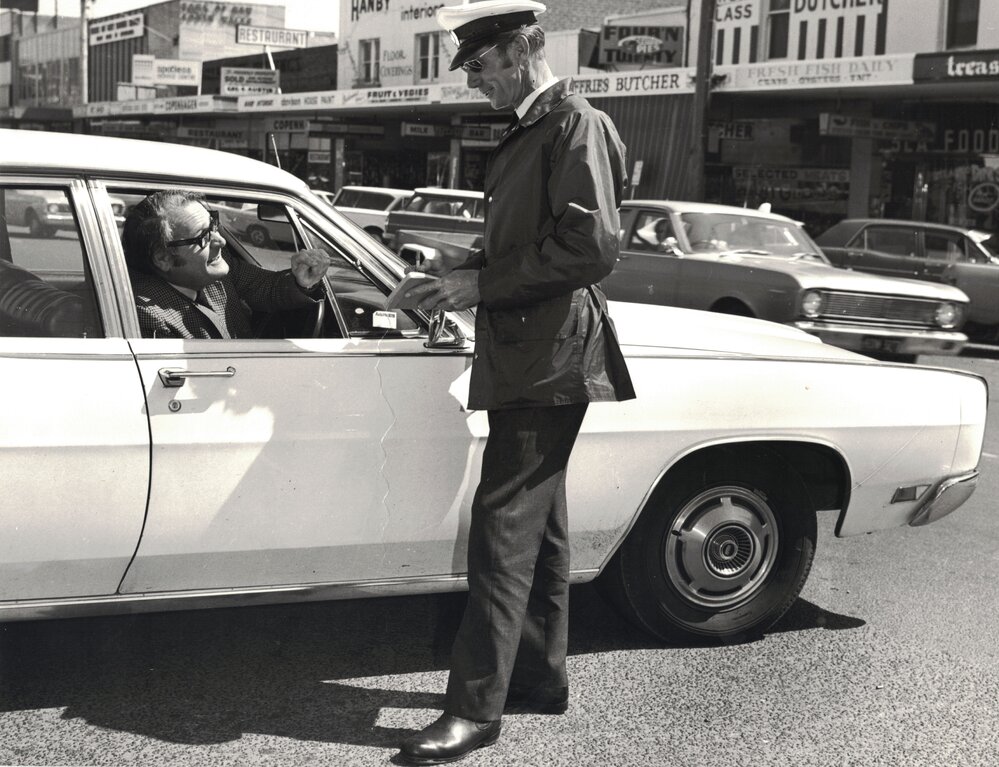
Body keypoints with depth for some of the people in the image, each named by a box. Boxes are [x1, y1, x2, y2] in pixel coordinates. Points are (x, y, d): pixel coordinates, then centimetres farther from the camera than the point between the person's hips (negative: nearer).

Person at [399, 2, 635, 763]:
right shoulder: (527, 134, 17)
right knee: (537, 523, 14)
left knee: (505, 525, -9)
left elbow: (592, 247, -21)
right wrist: (460, 272, 5)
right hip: (522, 357, 10)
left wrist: (482, 285, -17)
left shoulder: (578, 126, -11)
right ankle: (540, 676, 25)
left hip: (548, 361, -10)